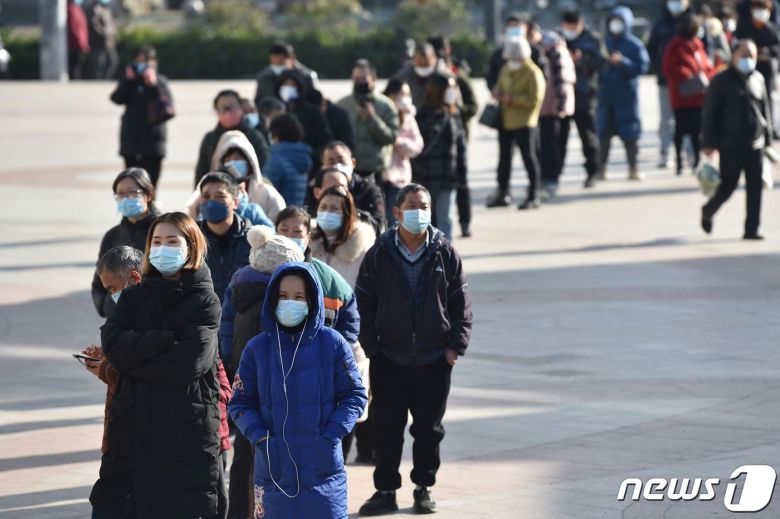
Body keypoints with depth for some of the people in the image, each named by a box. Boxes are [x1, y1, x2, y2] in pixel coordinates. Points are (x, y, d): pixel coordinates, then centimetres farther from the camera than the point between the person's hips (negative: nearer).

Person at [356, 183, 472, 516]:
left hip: (434, 360, 0)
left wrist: (456, 345, -3)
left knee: (429, 428, 8)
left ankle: (424, 487, 22)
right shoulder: (378, 255, 0)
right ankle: (386, 491, 12)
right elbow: (363, 304, 4)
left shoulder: (445, 254, 1)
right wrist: (370, 346, -2)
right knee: (387, 429, 3)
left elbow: (460, 302, 4)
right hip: (389, 360, 0)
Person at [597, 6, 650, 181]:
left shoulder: (635, 45, -2)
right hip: (606, 93, 3)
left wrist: (623, 62, -23)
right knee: (603, 132, 1)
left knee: (629, 134, 0)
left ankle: (633, 168, 6)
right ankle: (601, 166, 6)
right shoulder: (604, 43, 9)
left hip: (627, 94, -3)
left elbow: (642, 67, -11)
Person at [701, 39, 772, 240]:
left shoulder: (758, 79, 9)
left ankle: (751, 229, 6)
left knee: (755, 188, 1)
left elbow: (765, 110, 16)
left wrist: (768, 138, 14)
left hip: (756, 144, 4)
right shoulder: (722, 81, -5)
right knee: (728, 186, 0)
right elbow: (710, 113, -6)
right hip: (731, 146, -4)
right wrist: (709, 143, -10)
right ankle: (708, 211, 28)